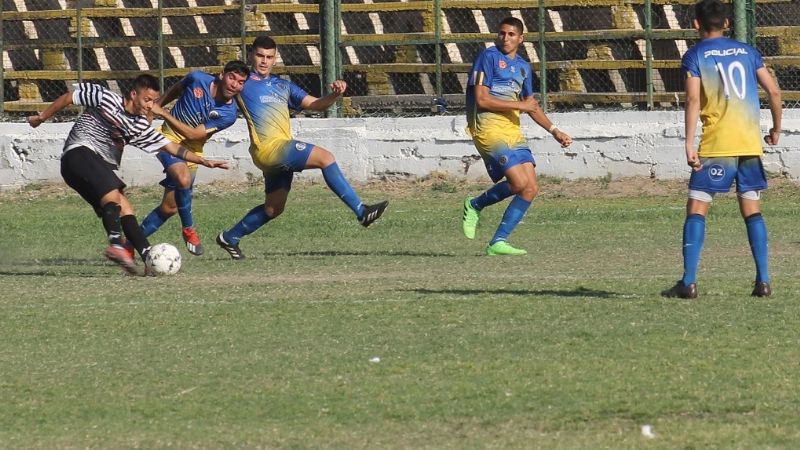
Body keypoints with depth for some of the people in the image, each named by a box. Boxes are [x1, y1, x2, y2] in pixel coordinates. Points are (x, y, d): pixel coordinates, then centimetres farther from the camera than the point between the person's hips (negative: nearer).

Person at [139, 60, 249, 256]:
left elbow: (193, 134, -18)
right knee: (184, 179, -32)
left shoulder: (229, 114, -15)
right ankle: (188, 229, -10)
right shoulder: (198, 80, -14)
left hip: (192, 151, 3)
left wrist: (163, 113, -20)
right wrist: (155, 105, 15)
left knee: (169, 208, 5)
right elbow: (175, 90, 11)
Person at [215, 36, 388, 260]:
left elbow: (315, 104, 16)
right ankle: (361, 212, -19)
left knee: (274, 208, 14)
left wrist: (335, 94, -1)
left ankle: (230, 237, 28)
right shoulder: (243, 84, 2)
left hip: (282, 153, 8)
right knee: (325, 157, -19)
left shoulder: (283, 86, 21)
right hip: (268, 148, -8)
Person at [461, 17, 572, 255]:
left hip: (513, 132, 8)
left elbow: (531, 105, 29)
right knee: (519, 183, -21)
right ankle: (476, 205, 5)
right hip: (489, 129, -8)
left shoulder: (523, 66, 18)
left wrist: (554, 131, 20)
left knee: (531, 188, -4)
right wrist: (519, 105, -12)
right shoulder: (489, 57, -5)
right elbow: (481, 99, -12)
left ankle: (498, 242, 1)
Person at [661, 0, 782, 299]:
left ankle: (689, 282, -10)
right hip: (751, 143, 4)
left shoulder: (695, 56, 0)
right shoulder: (746, 52, 12)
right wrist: (776, 129, 21)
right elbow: (773, 91, 8)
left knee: (696, 209, -1)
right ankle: (763, 281, 3)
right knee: (752, 210, 10)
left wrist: (689, 145, -15)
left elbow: (693, 100, -12)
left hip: (716, 145, -4)